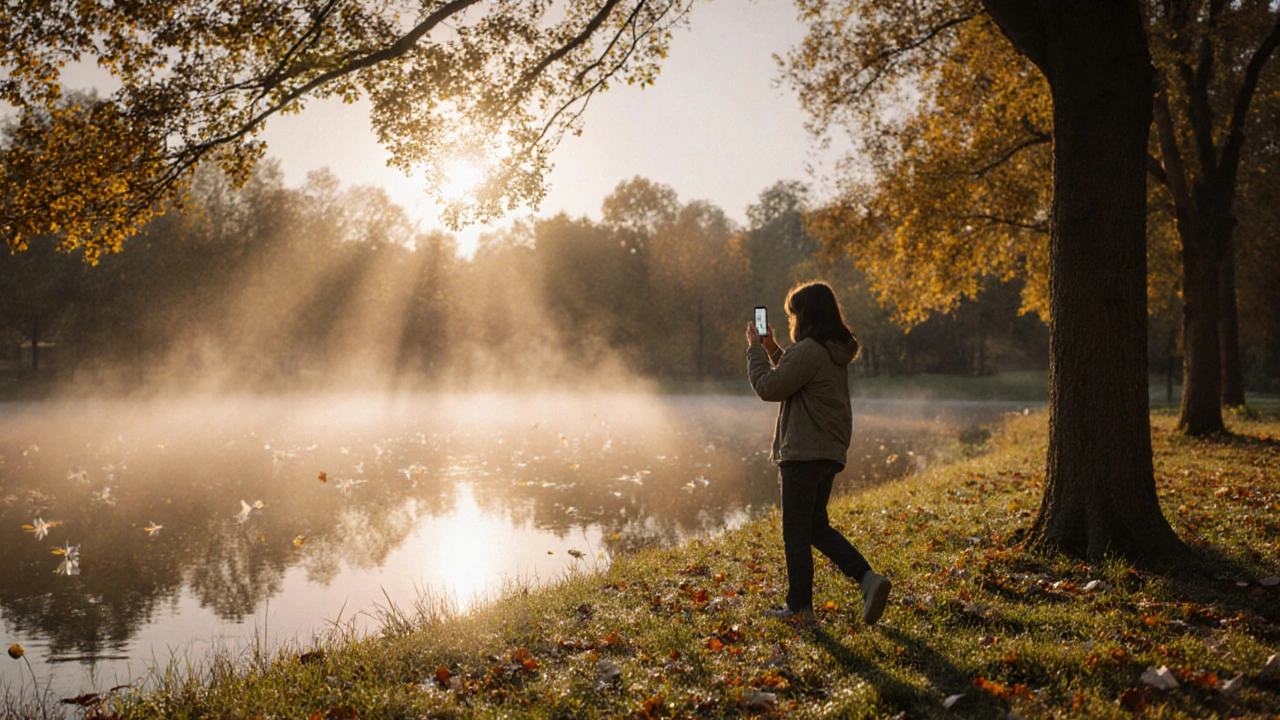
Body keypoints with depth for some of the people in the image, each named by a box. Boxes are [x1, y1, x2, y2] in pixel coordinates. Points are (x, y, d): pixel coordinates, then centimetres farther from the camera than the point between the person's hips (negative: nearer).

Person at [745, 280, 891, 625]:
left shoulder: (809, 351, -18)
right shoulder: (836, 352, 13)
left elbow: (769, 387, -14)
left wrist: (755, 349, -2)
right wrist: (772, 349, 19)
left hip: (804, 454, -10)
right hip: (829, 452, 10)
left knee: (796, 531, 1)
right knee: (817, 526, 18)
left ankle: (800, 607, 9)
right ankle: (868, 578, 4)